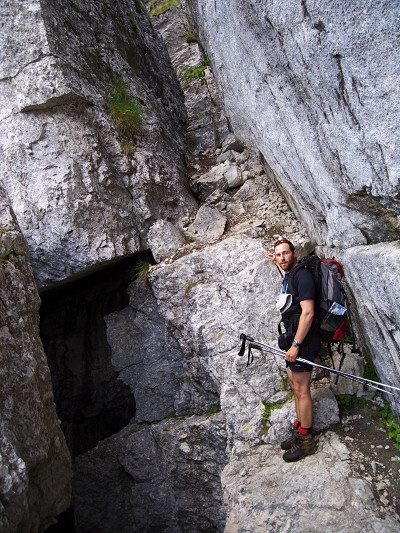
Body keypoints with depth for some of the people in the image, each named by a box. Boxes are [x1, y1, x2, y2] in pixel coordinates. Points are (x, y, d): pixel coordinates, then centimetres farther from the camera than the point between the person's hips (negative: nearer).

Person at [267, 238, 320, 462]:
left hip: (302, 338, -10)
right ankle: (300, 430, 27)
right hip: (293, 337, 10)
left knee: (301, 389, -4)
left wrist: (296, 344, -23)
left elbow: (308, 313, -22)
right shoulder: (289, 276, 13)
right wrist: (277, 262, 39)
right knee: (296, 386, 15)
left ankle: (306, 441, 5)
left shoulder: (302, 275, -15)